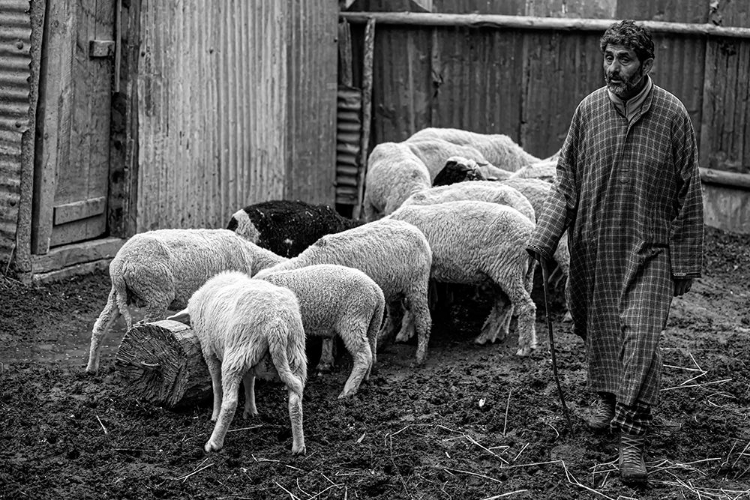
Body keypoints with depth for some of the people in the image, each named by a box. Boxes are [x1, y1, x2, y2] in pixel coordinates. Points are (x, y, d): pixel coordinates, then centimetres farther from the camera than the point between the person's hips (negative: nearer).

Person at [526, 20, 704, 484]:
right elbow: (566, 181, 5)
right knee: (599, 331, 14)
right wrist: (544, 238, -4)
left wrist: (686, 264, -2)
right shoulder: (589, 110, -2)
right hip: (594, 247, 3)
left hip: (649, 250, -3)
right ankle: (608, 399, 40)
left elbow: (688, 194, -2)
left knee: (641, 337, -11)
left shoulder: (672, 115, -8)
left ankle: (632, 439, -7)